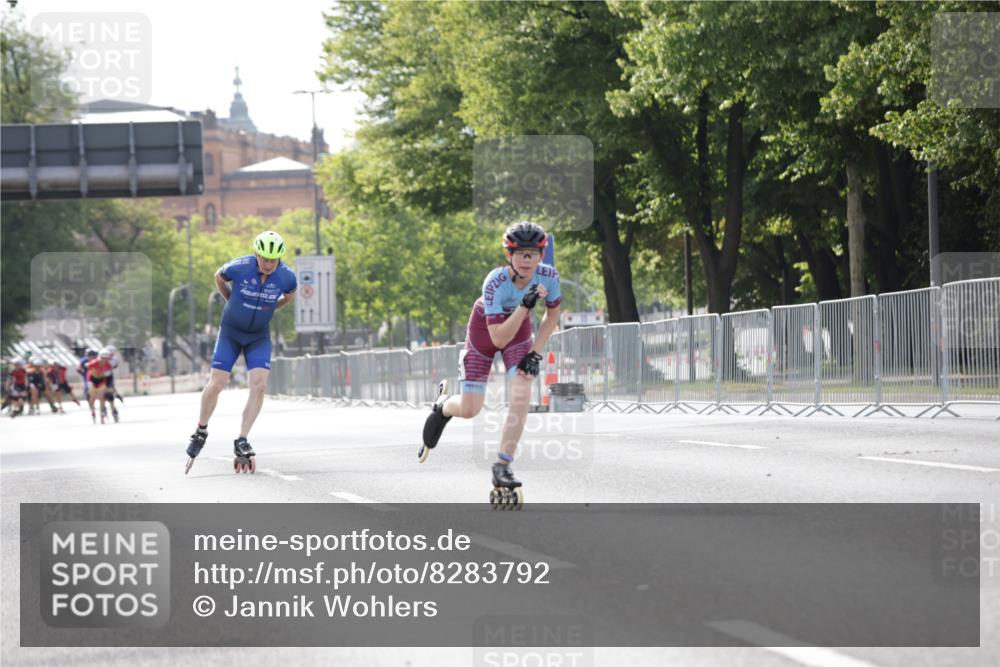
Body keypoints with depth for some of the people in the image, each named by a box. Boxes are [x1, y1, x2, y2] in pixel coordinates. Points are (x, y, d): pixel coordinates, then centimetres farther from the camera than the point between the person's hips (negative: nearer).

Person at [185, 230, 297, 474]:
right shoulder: (239, 268, -23)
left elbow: (290, 295, 10)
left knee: (259, 385, -16)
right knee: (216, 384, -7)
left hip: (259, 336, 1)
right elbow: (219, 277, 2)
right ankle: (201, 431, 18)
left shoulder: (286, 277, -16)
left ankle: (241, 443, -9)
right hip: (230, 332, -1)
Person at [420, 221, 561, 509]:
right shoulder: (495, 283, -37)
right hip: (485, 327, -3)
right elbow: (498, 339, -37)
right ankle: (442, 405, 40)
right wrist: (525, 306, -48)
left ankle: (502, 467, -8)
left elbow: (552, 315, -5)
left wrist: (535, 353, -13)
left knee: (522, 396, -20)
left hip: (519, 327, 3)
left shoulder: (548, 276, -26)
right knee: (469, 411, 1)